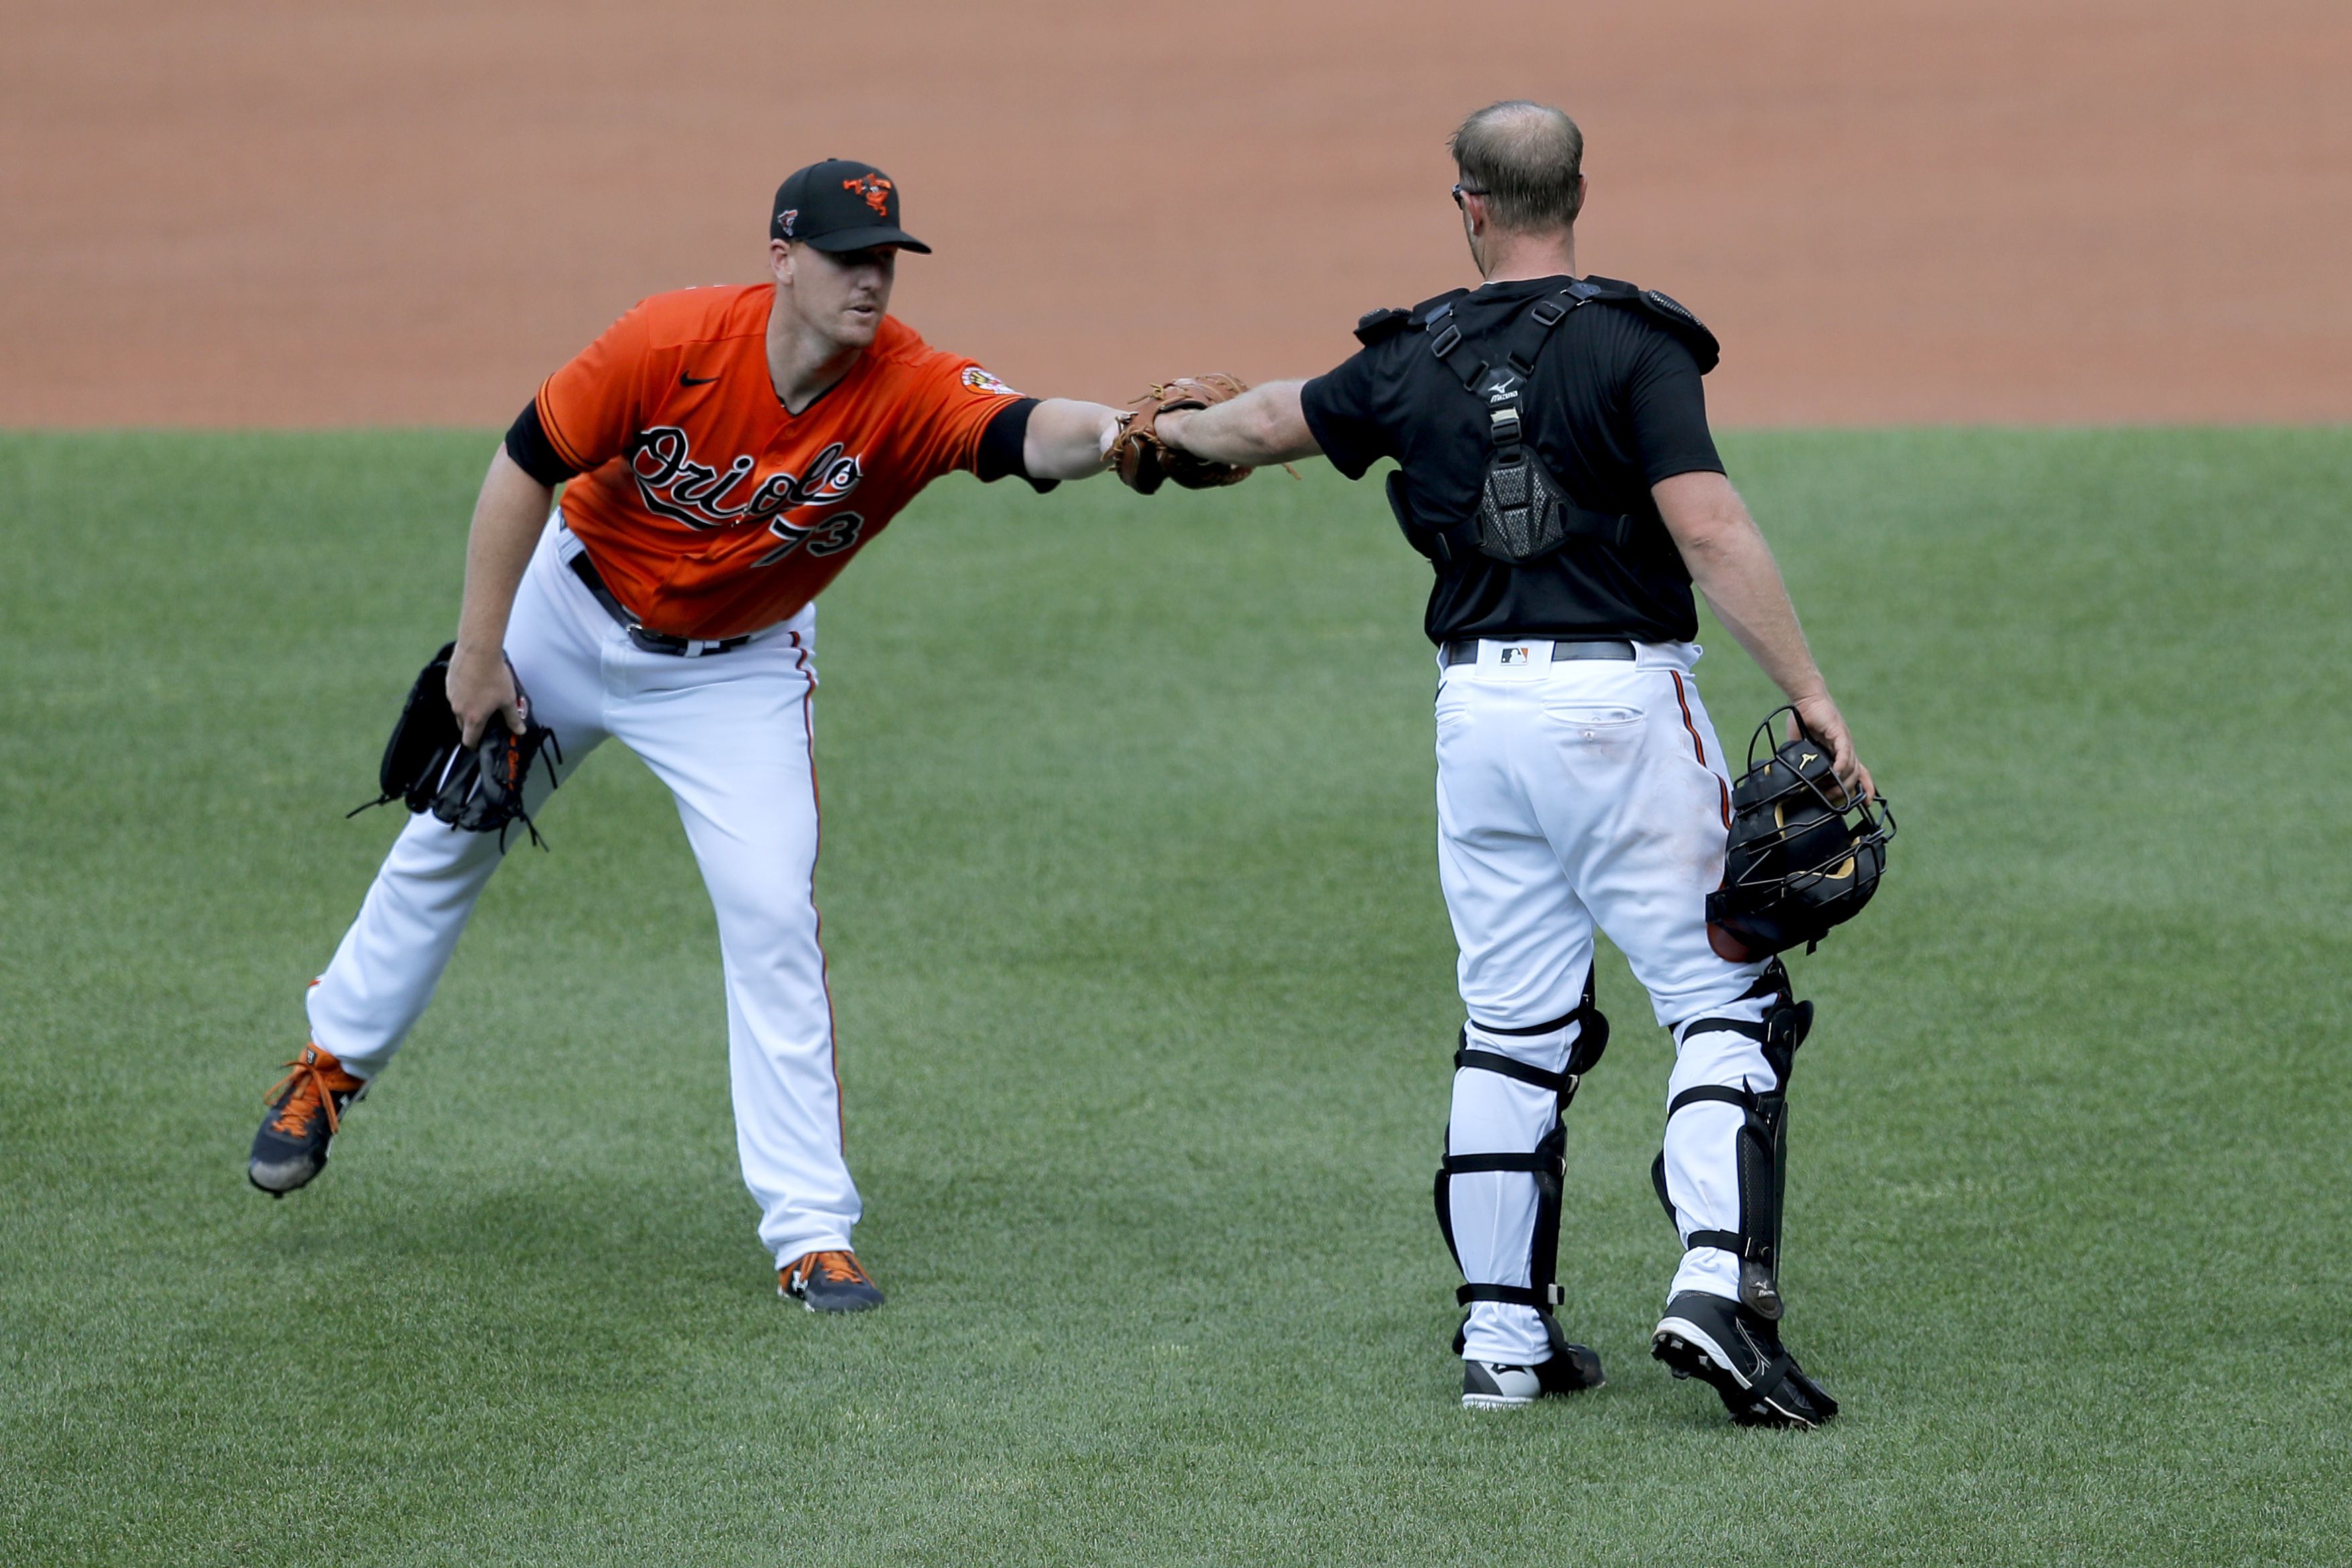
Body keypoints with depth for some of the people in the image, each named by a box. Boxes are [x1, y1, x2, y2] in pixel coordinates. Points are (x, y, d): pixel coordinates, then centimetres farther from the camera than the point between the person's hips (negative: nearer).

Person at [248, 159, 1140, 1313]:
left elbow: (1028, 436, -49)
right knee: (448, 845, 16)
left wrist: (1111, 431, -71)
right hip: (576, 608, 1)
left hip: (740, 674, 0)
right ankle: (334, 1065, 41)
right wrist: (479, 648, -16)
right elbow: (526, 464, -19)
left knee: (771, 915, -12)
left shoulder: (910, 392, -30)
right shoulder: (675, 342, -30)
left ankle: (812, 1232, -7)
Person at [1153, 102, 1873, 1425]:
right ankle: (1718, 1288, -20)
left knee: (1512, 1026, 12)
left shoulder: (1418, 360, 7)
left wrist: (1179, 433, 48)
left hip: (1481, 708, 5)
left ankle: (1504, 1338, 13)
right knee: (1725, 999, -2)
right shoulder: (1631, 344, -8)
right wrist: (1812, 696, -17)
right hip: (1624, 697, -5)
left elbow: (1281, 421, 26)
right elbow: (1710, 529, -18)